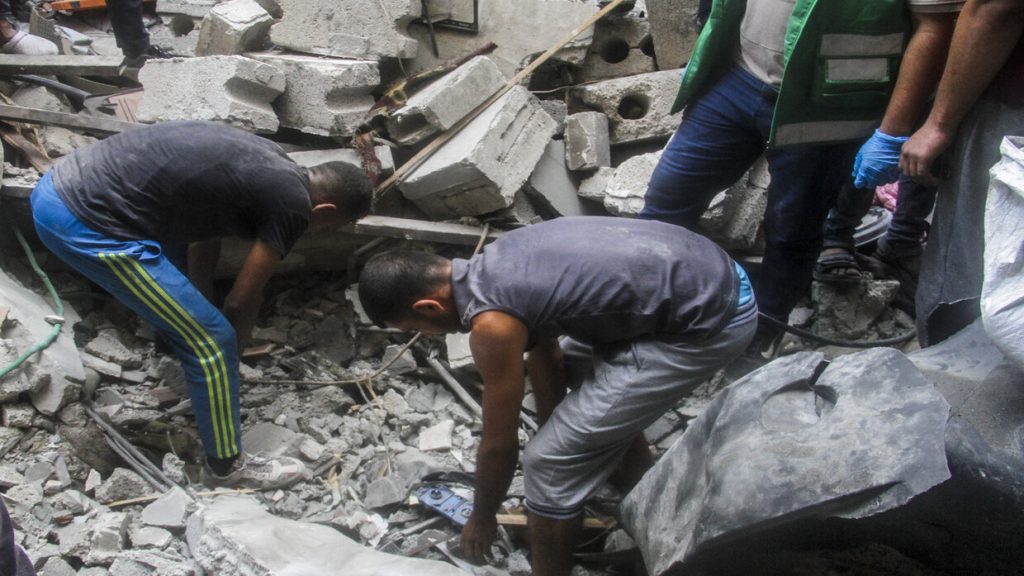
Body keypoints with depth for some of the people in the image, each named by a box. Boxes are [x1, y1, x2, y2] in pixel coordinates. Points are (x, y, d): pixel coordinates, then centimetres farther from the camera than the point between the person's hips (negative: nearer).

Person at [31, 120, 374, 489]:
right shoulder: (292, 205, -7)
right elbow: (241, 302, 0)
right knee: (212, 341, 1)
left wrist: (201, 314, 38)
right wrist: (223, 349, 19)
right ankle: (226, 465, 18)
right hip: (86, 223, -10)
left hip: (60, 184, 10)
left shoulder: (262, 164, 18)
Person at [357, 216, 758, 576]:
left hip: (707, 321, -10)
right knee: (581, 372, 32)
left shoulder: (492, 323, -15)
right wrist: (556, 436, 37)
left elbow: (499, 443, -3)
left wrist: (481, 519, 15)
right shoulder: (495, 265, 11)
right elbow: (546, 358, 25)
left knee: (549, 462, -3)